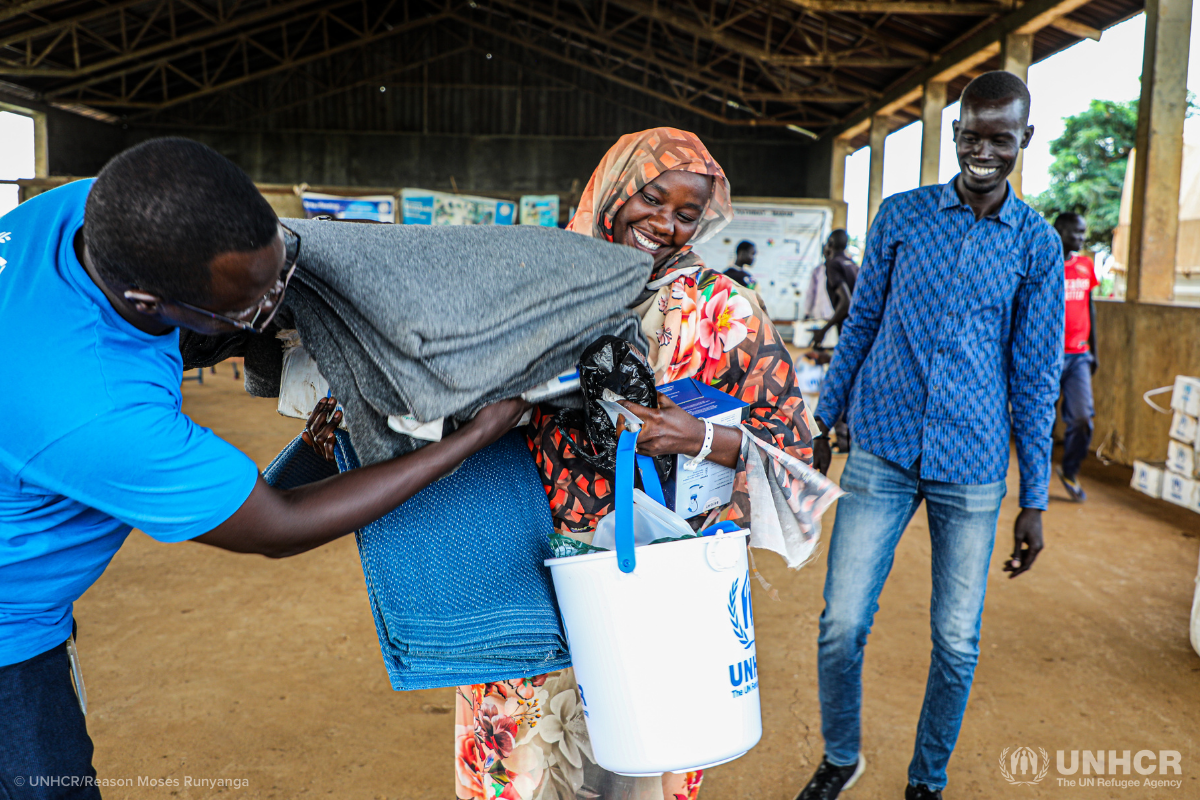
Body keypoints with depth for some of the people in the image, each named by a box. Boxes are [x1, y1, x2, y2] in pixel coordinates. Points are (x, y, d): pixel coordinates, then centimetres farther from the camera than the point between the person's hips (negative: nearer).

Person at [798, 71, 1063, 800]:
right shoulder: (900, 216, 4)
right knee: (841, 625, 0)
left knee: (957, 641, 8)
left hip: (973, 471, 0)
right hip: (883, 453, 0)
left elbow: (1036, 376, 4)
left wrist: (1035, 500, 3)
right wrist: (822, 426, 10)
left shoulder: (1038, 246, 2)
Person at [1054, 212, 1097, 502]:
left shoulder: (1086, 266, 10)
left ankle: (1070, 471, 20)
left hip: (1079, 355, 5)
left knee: (1083, 418, -2)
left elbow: (1090, 309, 17)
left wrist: (1093, 350, 17)